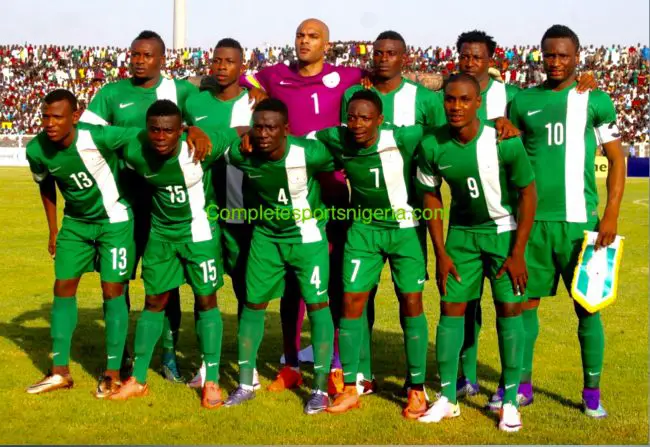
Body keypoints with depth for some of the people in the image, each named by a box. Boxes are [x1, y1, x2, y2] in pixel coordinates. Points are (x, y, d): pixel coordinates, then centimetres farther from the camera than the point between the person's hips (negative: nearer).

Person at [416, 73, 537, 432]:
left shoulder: (505, 143, -23)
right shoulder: (432, 146, -14)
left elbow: (527, 194, -12)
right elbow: (431, 196, 0)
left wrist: (518, 252, -13)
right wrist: (441, 252, -2)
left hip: (503, 231, -2)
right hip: (461, 232, 3)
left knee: (508, 309, -5)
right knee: (451, 308, 1)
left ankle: (510, 402, 4)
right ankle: (448, 398, 9)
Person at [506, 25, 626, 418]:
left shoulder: (596, 101, 3)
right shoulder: (523, 102, 8)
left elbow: (617, 160, 4)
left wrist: (611, 216, -5)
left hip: (579, 220, -2)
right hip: (532, 219, 2)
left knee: (587, 306, 1)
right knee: (526, 301, 6)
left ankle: (592, 392, 12)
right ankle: (523, 383, 19)